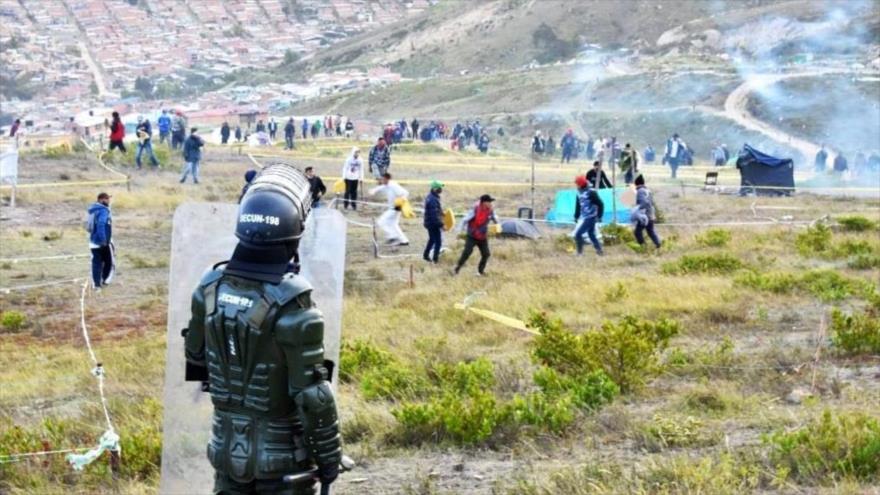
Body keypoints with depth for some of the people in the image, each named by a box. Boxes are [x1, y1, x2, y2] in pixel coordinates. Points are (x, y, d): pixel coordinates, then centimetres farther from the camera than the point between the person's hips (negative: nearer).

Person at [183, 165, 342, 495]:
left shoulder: (212, 287, -6)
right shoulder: (291, 306, -24)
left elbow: (195, 355, 10)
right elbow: (313, 394, -21)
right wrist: (329, 456, -9)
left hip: (227, 444, 5)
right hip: (283, 455, -5)